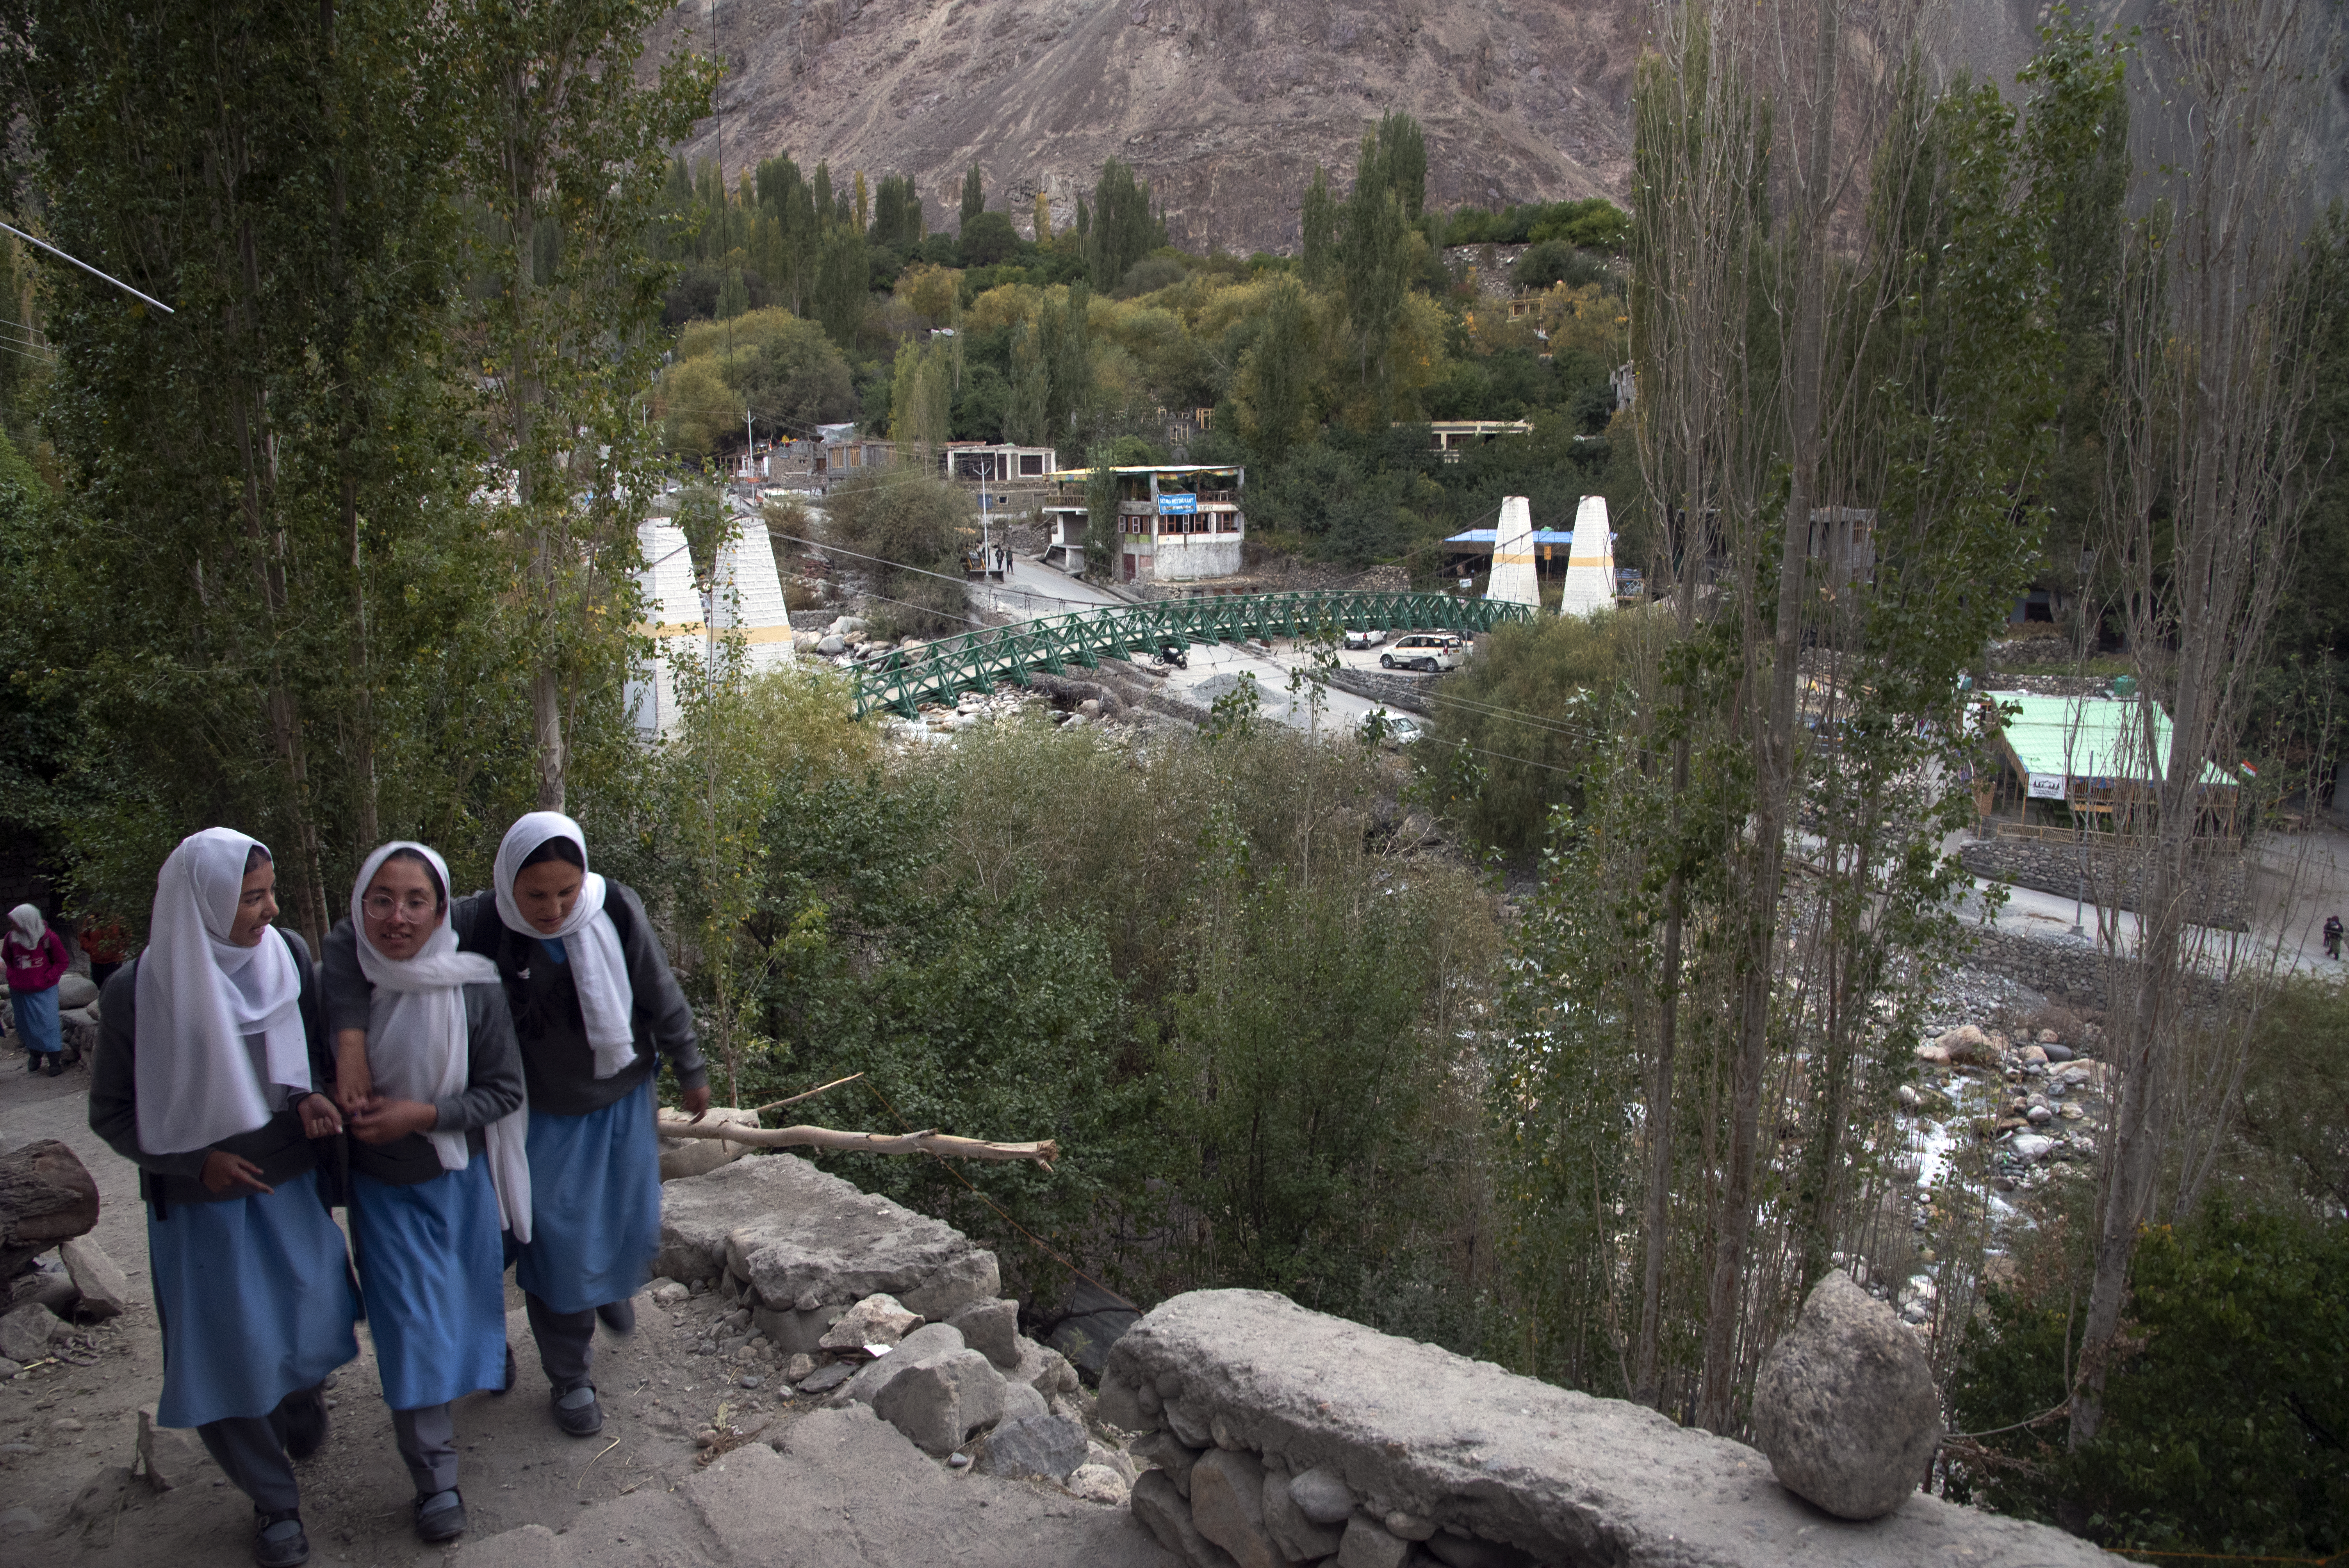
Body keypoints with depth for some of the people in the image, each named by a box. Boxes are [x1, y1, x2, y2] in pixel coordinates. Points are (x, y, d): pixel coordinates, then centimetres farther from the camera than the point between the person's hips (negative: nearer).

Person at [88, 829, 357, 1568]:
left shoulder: (288, 957, -8)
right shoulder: (137, 990, -16)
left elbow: (321, 1049, 7)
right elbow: (110, 1112, -5)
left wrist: (312, 1098, -14)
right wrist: (196, 1161, -14)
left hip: (290, 1183, 2)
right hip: (199, 1203, -2)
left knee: (312, 1328, 9)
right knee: (224, 1358, 6)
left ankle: (302, 1393, 45)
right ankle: (274, 1502, 26)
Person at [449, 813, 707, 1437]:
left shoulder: (615, 910, -20)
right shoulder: (478, 926, -24)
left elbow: (661, 997, -7)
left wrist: (691, 1071, 4)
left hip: (621, 1103, 2)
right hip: (540, 1117, -2)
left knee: (632, 1221, 18)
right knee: (555, 1242, 7)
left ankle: (614, 1284, 54)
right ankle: (570, 1377, 28)